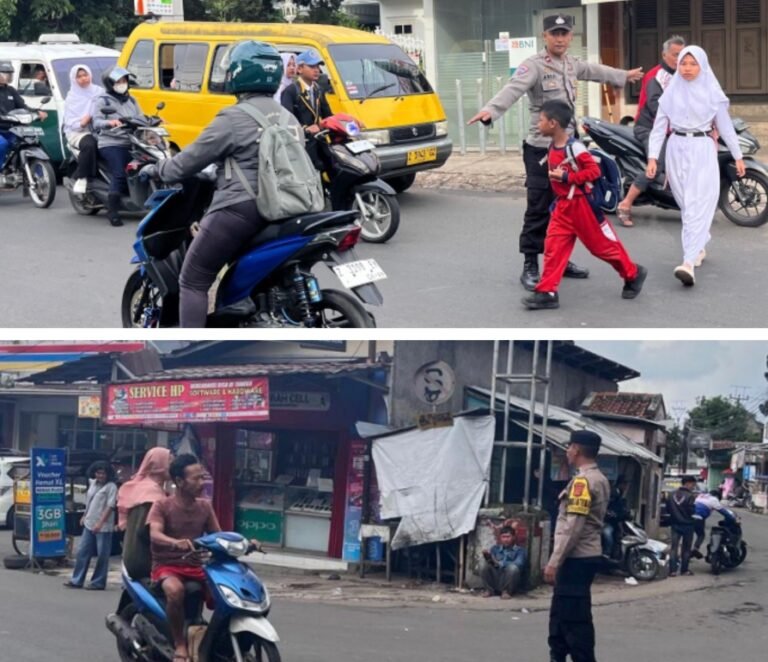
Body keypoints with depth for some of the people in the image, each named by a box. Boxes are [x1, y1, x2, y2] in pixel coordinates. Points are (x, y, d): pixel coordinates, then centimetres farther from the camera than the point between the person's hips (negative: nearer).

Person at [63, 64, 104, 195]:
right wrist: (81, 123, -19)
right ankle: (81, 178, -24)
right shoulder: (72, 97, 12)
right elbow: (69, 121, 2)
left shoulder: (99, 92, 14)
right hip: (77, 132, -1)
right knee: (89, 145, -37)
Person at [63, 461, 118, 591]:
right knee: (82, 552, 8)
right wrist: (85, 516, 19)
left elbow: (110, 506, -16)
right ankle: (77, 580, 14)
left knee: (102, 555, -1)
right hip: (89, 524, 7)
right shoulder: (93, 483, 12)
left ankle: (98, 583, 6)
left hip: (103, 527, -7)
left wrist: (100, 523, -21)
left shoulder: (111, 487, -10)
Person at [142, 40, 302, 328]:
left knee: (193, 281, 1)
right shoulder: (288, 119, 14)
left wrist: (155, 170, 13)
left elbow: (189, 161, -5)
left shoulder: (234, 119, -9)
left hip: (240, 211, -8)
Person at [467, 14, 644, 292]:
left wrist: (623, 76, 49)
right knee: (539, 211, -6)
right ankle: (530, 267, 0)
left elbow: (596, 71, 32)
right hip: (541, 150, -7)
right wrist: (491, 110, -51)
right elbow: (513, 89, -32)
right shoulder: (534, 65, -14)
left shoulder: (572, 64, 11)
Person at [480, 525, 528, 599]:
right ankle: (490, 589, -6)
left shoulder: (520, 550, 4)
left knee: (513, 567, -32)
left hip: (509, 581, -2)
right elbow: (491, 562, 0)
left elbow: (518, 564, -15)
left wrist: (500, 564, -26)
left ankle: (506, 591, -15)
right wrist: (487, 556, -24)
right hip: (496, 579, 2)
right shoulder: (495, 548, 14)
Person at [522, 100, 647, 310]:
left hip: (582, 205, -8)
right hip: (563, 207, 8)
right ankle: (547, 292, -3)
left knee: (603, 244, 6)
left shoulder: (574, 147, -21)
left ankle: (633, 274, 25)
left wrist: (566, 177, -25)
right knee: (554, 247, -2)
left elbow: (594, 170, -23)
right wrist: (557, 200, 16)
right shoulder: (553, 149, 6)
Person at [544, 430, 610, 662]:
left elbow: (573, 526, -22)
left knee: (575, 619, -7)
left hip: (577, 558, -10)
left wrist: (554, 561, -19)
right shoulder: (599, 479, 15)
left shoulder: (582, 481, -16)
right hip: (586, 556, 10)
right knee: (561, 614, 18)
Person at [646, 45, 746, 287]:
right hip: (676, 149, 3)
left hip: (702, 151, -3)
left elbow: (725, 125, 5)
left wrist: (738, 156, 8)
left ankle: (689, 262, -23)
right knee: (686, 204, 10)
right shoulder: (671, 93, 5)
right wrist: (652, 156, -3)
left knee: (698, 206, -12)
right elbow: (659, 126, 5)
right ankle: (699, 247, 30)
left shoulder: (712, 93, 0)